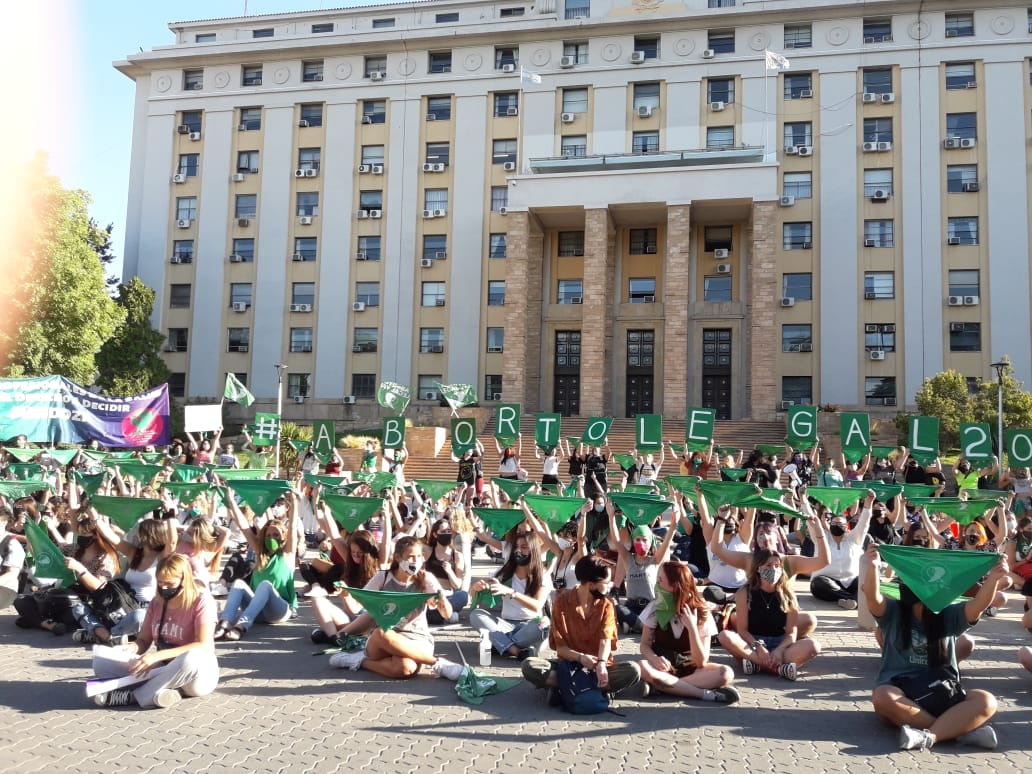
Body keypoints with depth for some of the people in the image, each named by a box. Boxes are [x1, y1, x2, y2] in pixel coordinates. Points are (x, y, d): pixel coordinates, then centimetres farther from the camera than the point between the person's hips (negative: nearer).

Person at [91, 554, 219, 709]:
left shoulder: (201, 600, -12)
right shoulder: (157, 602, 6)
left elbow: (203, 646, -21)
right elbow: (143, 641, 10)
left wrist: (157, 656, -28)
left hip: (199, 673, -6)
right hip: (163, 670, 6)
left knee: (190, 659, -42)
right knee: (101, 662, -8)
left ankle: (132, 696, -24)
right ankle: (158, 692, -29)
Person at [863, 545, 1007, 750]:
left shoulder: (950, 615, 9)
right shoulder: (893, 613, 2)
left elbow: (979, 605, -8)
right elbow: (873, 597, -18)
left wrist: (994, 578, -28)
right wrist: (872, 567, -38)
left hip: (941, 693, 2)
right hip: (900, 689, -2)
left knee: (986, 701, -25)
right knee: (882, 697, -37)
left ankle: (928, 736, -39)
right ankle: (962, 729, -33)